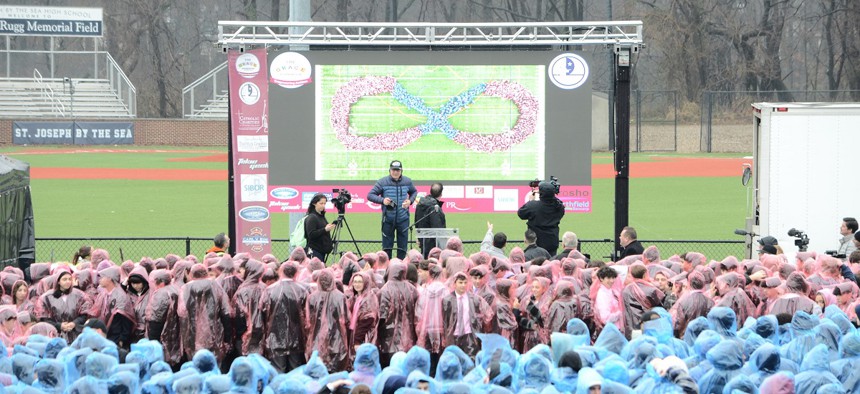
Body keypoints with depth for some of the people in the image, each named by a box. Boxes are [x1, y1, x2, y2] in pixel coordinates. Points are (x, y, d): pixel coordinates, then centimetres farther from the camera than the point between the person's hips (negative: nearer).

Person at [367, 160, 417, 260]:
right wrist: (382, 200, -20)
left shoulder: (407, 181, 2)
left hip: (403, 219, 2)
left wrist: (410, 200, 0)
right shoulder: (382, 182, -6)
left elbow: (414, 192, 21)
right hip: (388, 219, -2)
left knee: (402, 246, 7)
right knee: (387, 246, 5)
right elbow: (370, 195, -4)